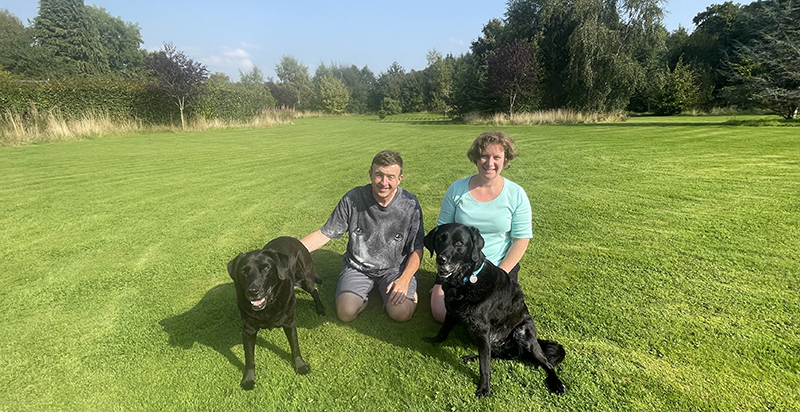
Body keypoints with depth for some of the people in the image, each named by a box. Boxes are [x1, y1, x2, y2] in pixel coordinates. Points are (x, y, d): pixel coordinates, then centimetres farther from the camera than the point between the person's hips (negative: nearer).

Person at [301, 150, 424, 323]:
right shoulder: (353, 199, -12)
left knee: (401, 313, -22)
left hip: (395, 268, 0)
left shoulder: (410, 204, -13)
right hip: (358, 267, 1)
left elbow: (416, 250, -6)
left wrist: (404, 279, -22)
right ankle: (366, 290, 12)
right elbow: (324, 234, -7)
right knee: (346, 312, -20)